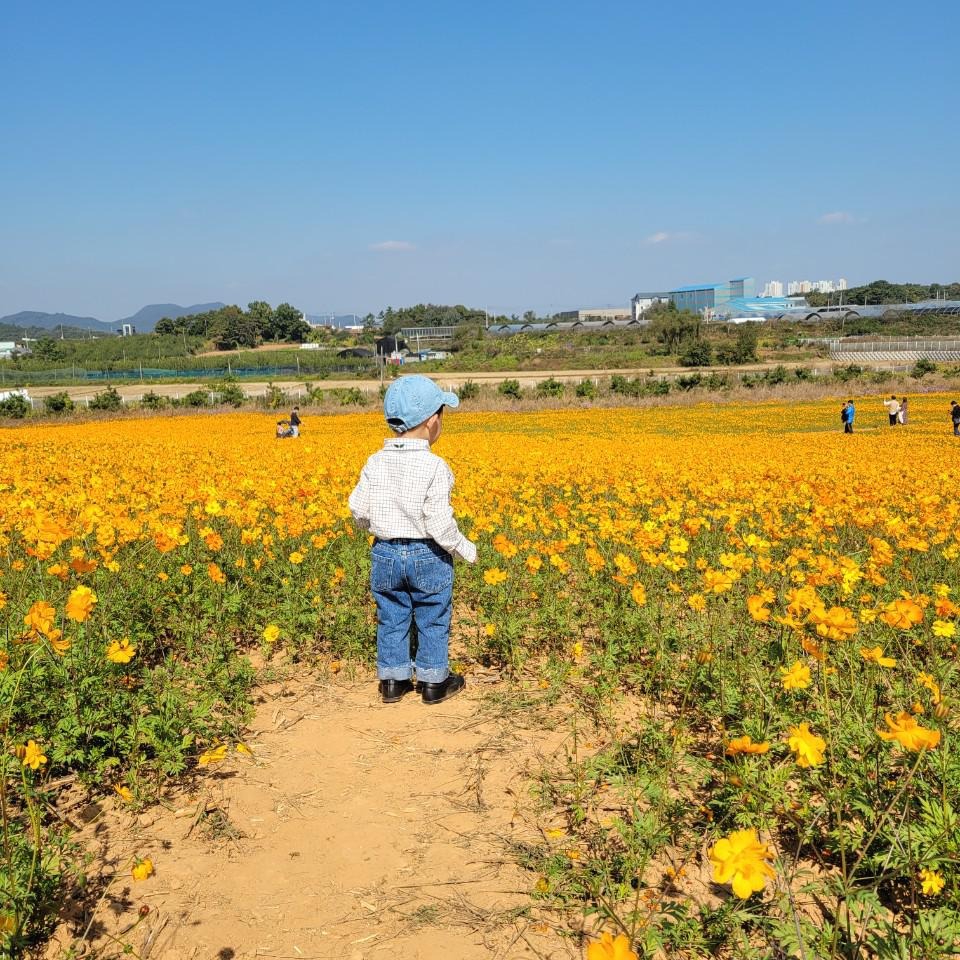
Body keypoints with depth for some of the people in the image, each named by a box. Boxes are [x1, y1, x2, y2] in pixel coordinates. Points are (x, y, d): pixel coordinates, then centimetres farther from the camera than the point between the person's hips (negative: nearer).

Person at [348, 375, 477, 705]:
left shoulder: (376, 462, -6)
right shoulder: (435, 467, -20)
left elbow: (359, 511, -1)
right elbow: (439, 523, -21)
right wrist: (465, 549, -5)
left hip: (384, 554, 4)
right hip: (428, 556, -4)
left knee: (391, 620, 17)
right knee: (433, 621, 13)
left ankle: (393, 682, 26)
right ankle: (434, 683, 25)